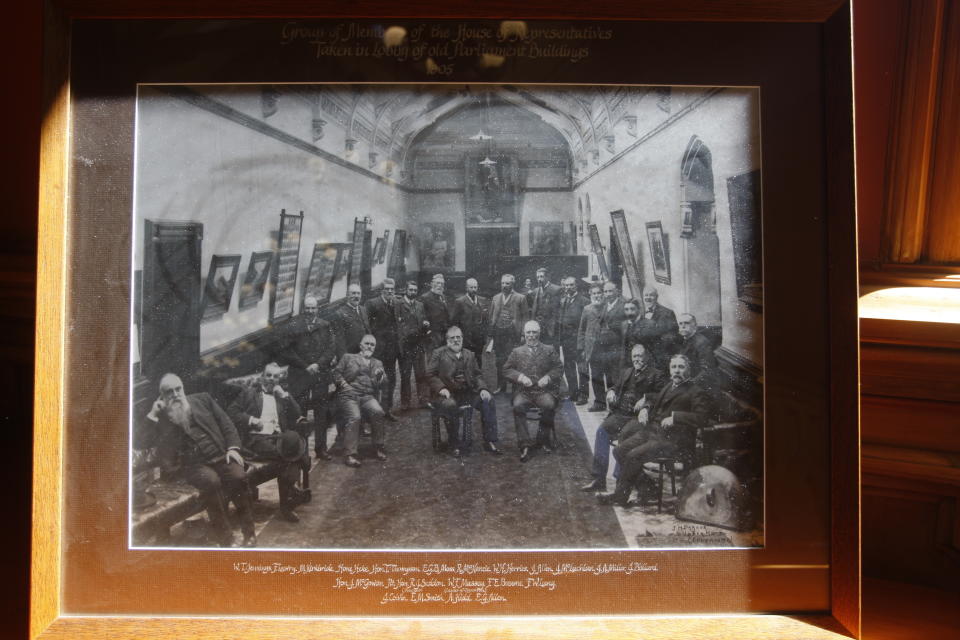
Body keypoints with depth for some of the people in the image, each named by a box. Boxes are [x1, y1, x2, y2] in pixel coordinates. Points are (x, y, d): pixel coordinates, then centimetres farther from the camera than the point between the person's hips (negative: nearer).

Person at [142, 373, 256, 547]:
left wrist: (232, 447, -2)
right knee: (211, 481, -34)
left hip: (221, 455, 2)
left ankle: (249, 534, -18)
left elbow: (225, 422, 12)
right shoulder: (161, 416, 12)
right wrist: (152, 416, -2)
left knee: (238, 476, -29)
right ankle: (226, 539, -23)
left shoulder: (201, 399, 15)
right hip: (194, 464, -1)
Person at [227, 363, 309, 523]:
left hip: (279, 437, 4)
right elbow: (231, 411, 5)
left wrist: (284, 395, 5)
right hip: (256, 438, -4)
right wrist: (251, 420, -10)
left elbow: (296, 415, 15)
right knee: (290, 455, -33)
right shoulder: (249, 392, 17)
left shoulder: (282, 396, 27)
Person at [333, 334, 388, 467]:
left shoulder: (377, 363, 24)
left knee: (378, 412, -28)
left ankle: (379, 446, -11)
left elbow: (382, 384, 12)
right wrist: (343, 384, -7)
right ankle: (350, 454, -24)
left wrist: (380, 376, -10)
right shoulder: (348, 357, 17)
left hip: (368, 396, 2)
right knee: (354, 417, -30)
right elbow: (336, 373, 10)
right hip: (349, 395, -2)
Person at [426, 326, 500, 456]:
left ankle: (490, 441, -14)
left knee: (488, 400, -20)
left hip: (468, 392, 4)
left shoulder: (470, 355, 20)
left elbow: (478, 375, 17)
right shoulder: (438, 353, 7)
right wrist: (441, 388, -16)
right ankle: (454, 444, -19)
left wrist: (482, 388, -2)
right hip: (448, 393, -4)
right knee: (450, 405, -37)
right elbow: (430, 374, 0)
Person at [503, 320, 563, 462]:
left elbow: (558, 368, 10)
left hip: (544, 390, 0)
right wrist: (520, 376, -7)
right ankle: (525, 445, -27)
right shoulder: (517, 352, 17)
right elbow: (506, 369, 10)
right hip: (523, 391, 1)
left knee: (549, 405, -33)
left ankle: (543, 440, -11)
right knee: (517, 406, -32)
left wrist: (548, 377, -9)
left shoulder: (549, 350, 16)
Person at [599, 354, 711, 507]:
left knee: (633, 455, -23)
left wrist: (675, 416, -21)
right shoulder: (668, 386, 21)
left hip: (672, 439, -8)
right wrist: (645, 409, 10)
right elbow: (654, 404, 32)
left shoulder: (696, 393, -3)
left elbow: (701, 418, -16)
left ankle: (620, 496, -3)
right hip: (651, 430, 8)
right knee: (619, 451, -7)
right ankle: (647, 485, 6)